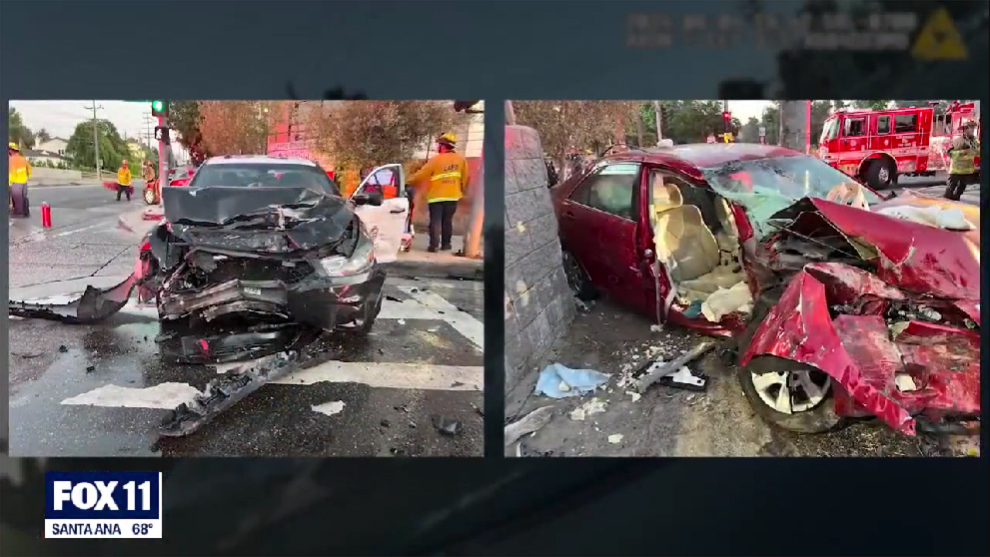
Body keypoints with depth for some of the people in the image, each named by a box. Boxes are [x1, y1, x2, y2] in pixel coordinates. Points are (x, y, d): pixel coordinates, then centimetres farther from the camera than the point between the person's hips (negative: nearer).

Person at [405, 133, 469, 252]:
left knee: (435, 221, -2)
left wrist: (409, 181, 5)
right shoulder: (461, 159, 1)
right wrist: (462, 190, 27)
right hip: (453, 195, 4)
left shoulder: (436, 160, -12)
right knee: (447, 221, 12)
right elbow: (464, 178, 12)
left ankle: (434, 245, -9)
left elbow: (421, 174, -8)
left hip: (436, 196, -4)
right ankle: (445, 244, 15)